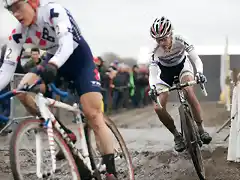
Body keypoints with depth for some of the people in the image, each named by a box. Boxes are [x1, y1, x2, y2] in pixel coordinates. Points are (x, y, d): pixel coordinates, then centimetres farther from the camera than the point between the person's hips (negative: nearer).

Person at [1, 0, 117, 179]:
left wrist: (52, 65, -60)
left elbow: (67, 42, -41)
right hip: (53, 62, 5)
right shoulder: (19, 33, -13)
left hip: (80, 59, -5)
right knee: (23, 91, -20)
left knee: (93, 115, -16)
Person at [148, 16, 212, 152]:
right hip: (165, 72, 1)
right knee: (158, 108, -16)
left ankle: (201, 129, -18)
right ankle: (177, 135, 4)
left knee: (190, 93, -33)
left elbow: (197, 59, -30)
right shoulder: (156, 51, -29)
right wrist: (153, 87, -54)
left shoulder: (180, 41, -30)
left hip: (182, 67, -1)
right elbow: (152, 73, -32)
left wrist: (199, 72, -52)